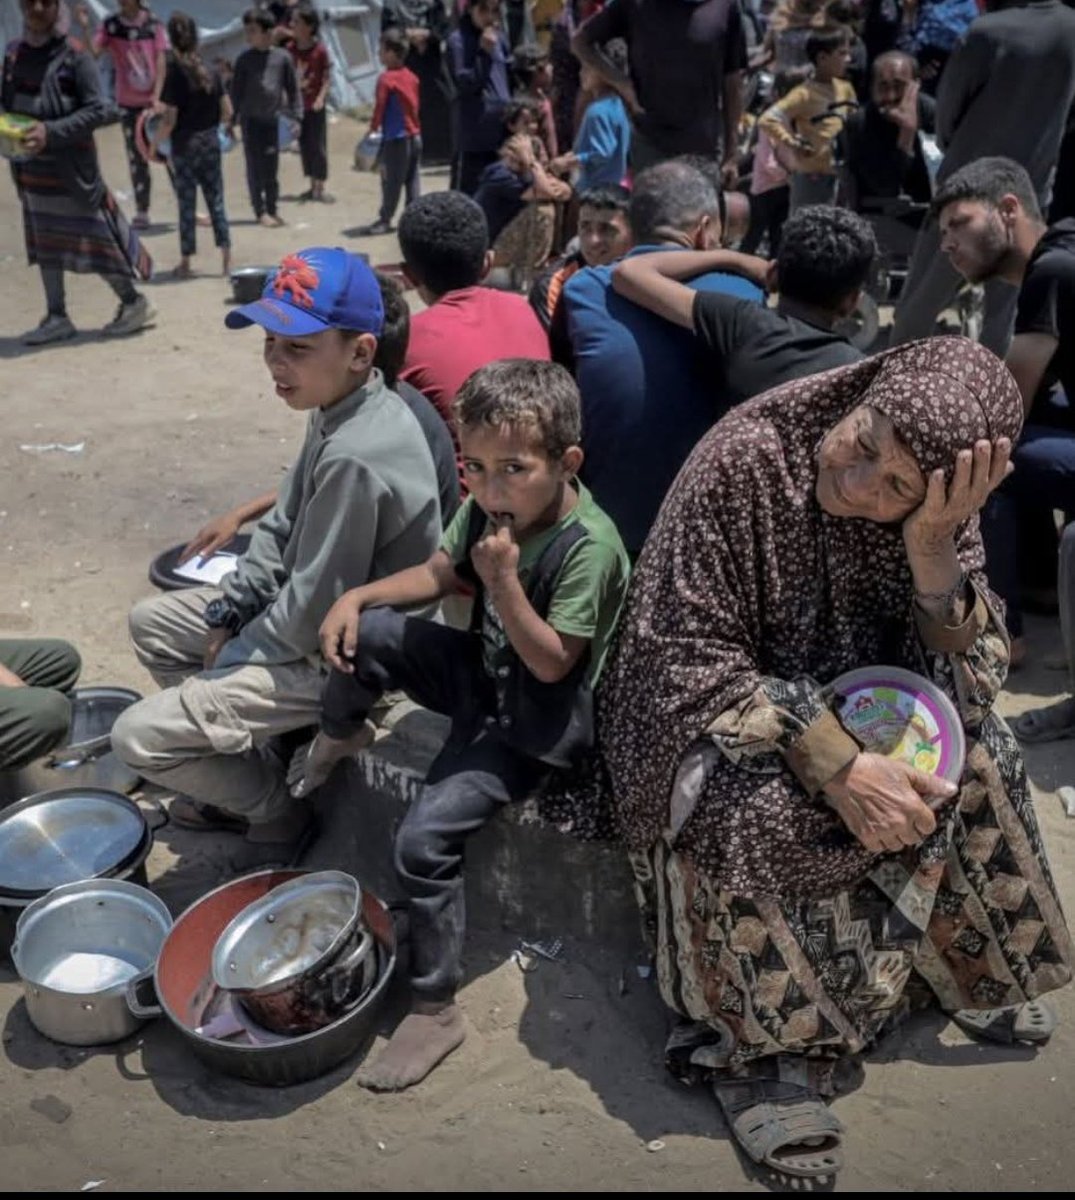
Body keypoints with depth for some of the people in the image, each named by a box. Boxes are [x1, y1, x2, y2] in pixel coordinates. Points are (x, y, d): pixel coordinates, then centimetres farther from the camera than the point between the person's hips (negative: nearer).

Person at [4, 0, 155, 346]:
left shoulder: (74, 56, -9)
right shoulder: (14, 54, 8)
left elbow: (98, 110, -13)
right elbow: (6, 104, 17)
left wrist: (51, 132, -21)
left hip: (70, 166, -6)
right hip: (30, 167, 6)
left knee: (93, 237, 1)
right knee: (44, 242, 10)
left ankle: (133, 302, 18)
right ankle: (57, 317, 19)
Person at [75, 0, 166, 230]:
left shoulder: (153, 25, -3)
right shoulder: (110, 25, -1)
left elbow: (160, 62, -5)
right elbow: (93, 52, -11)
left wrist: (157, 96, -14)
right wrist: (85, 28, -27)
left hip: (154, 99, -1)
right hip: (128, 102, 1)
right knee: (136, 159, 5)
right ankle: (141, 212, 12)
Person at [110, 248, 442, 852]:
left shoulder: (357, 456, -32)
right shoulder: (337, 408, -1)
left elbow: (314, 609, -26)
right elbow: (284, 527, 9)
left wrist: (236, 654, -10)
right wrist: (225, 614, 2)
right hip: (309, 607, 10)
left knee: (141, 736, -11)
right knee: (152, 622, 18)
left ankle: (279, 811, 12)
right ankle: (243, 773, 24)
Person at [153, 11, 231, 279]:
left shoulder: (174, 72, -12)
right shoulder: (210, 70, 1)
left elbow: (170, 120, -14)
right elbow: (227, 112, 3)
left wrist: (155, 144, -1)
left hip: (185, 145, -3)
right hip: (211, 142, 3)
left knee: (187, 204, 5)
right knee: (216, 201, 10)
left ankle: (186, 263, 11)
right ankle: (226, 258, 8)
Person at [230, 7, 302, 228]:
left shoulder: (282, 57, -1)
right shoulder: (244, 59, -2)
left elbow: (293, 89, 3)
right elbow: (236, 90, 1)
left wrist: (295, 116, -2)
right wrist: (235, 117, -4)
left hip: (273, 119, 1)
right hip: (251, 119, -1)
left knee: (271, 168, 8)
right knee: (255, 167, 1)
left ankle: (272, 208, 19)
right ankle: (260, 211, 8)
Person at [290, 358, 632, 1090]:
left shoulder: (590, 546, -27)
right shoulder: (491, 507, -5)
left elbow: (552, 663, -24)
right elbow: (441, 573, 9)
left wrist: (503, 580, -33)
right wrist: (358, 596, -6)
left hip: (535, 720, -7)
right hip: (482, 674, 7)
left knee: (426, 837, -20)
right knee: (366, 633, -12)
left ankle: (436, 1008, -1)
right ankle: (339, 737, 22)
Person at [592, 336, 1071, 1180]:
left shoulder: (936, 508, -11)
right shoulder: (744, 462, -26)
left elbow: (970, 681, -15)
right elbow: (692, 656, -27)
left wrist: (931, 548, -31)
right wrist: (839, 769, -35)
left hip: (850, 705, 5)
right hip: (712, 708, -4)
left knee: (978, 750, -19)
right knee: (752, 803, -35)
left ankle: (960, 964, 4)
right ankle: (754, 1044, -15)